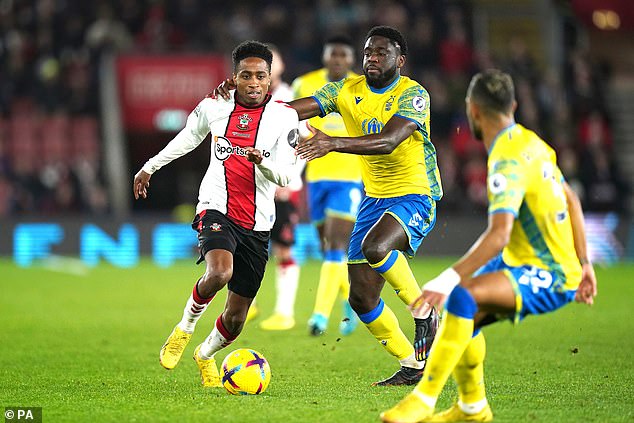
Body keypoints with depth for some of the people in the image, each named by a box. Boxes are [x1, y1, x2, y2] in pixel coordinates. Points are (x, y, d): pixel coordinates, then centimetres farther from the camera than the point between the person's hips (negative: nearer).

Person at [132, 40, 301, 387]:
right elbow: (188, 137, 23)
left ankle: (206, 354, 39)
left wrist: (262, 160, -27)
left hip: (257, 225, 1)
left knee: (236, 318, 5)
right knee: (219, 273, -34)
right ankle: (186, 326, -4)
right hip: (216, 208, -1)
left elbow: (285, 176, -6)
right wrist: (150, 166, 31)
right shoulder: (214, 106, 2)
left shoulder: (284, 117, -3)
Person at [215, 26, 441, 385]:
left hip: (416, 196, -7)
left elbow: (388, 141, -33)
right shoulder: (348, 91, 1)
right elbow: (294, 110, -9)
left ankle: (425, 312, -11)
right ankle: (412, 366, 19)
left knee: (375, 247, -36)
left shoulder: (413, 94, -16)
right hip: (374, 196, 7)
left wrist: (333, 143, -47)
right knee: (361, 297, 1)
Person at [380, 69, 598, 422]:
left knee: (462, 297, -30)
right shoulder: (529, 141, 8)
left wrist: (449, 279, -38)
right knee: (460, 313, 15)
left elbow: (499, 235, -34)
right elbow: (571, 200, 18)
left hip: (550, 277, -10)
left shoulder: (508, 160, -22)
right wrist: (583, 263, 22)